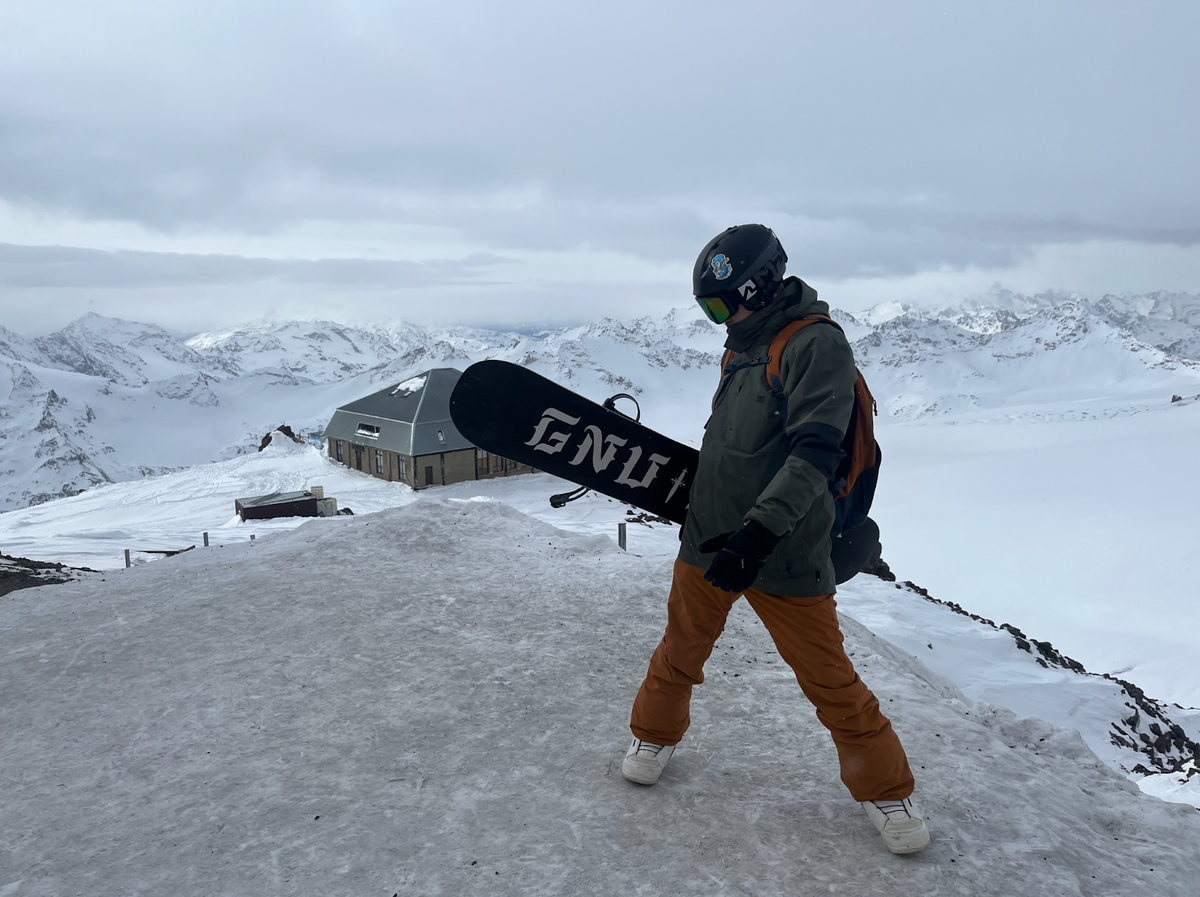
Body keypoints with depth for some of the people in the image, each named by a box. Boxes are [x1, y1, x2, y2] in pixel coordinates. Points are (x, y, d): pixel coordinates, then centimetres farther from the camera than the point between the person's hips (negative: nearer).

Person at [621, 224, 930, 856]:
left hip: (784, 554, -6)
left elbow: (814, 452, -26)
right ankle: (655, 734, 43)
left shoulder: (816, 343, -15)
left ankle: (885, 789, 25)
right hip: (708, 539, 7)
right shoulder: (744, 348, 12)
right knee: (682, 650, 18)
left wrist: (760, 531, -34)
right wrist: (694, 484, 21)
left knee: (829, 679, 5)